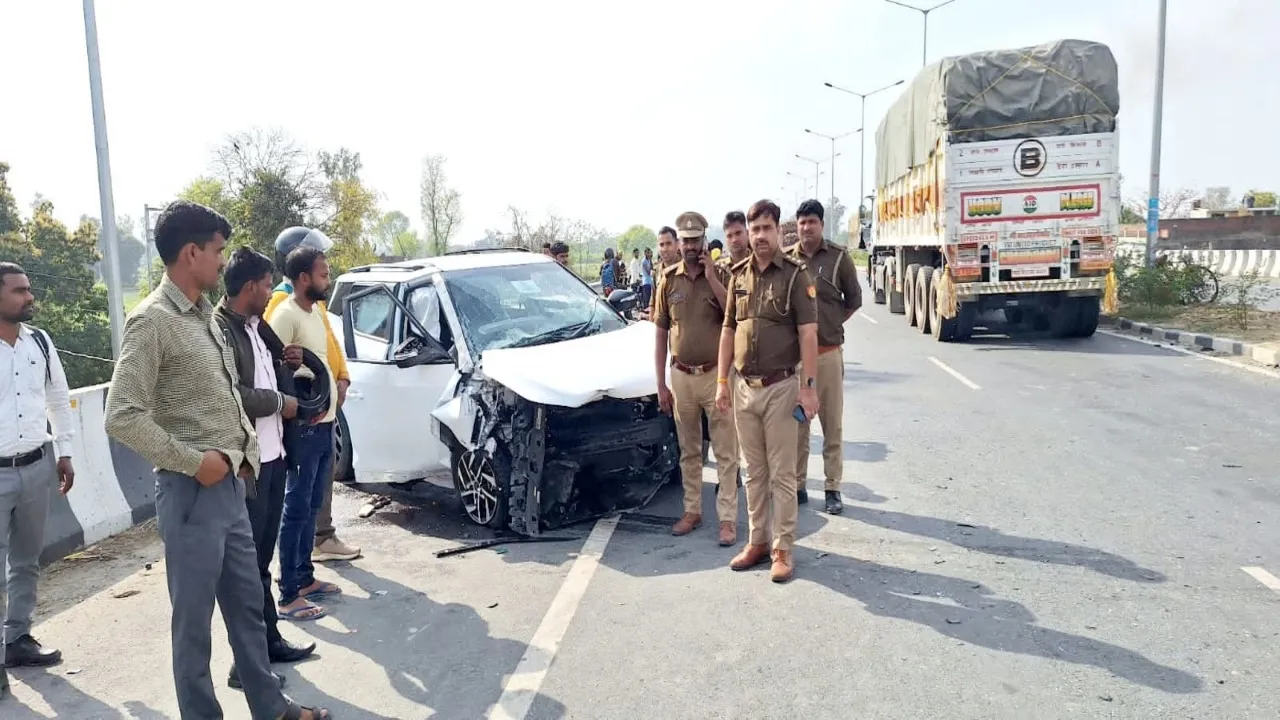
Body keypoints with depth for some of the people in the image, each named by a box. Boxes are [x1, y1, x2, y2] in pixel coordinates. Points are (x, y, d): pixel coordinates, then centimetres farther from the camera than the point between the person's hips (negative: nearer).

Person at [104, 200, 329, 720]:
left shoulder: (204, 315, 12)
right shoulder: (152, 321, -14)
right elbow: (122, 418, -20)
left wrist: (247, 448, 9)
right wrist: (192, 460, -18)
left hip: (231, 484, 9)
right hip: (192, 492, -9)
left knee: (248, 605, 18)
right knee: (194, 618, 6)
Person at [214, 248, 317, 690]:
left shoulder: (257, 326, 12)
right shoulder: (219, 330, -15)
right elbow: (233, 395, -24)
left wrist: (282, 361, 7)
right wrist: (281, 402, -10)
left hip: (273, 455, 9)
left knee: (261, 559, 18)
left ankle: (270, 642, 30)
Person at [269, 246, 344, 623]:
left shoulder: (315, 311, 12)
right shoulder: (285, 316, -16)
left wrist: (336, 382, 14)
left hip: (325, 422, 9)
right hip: (305, 427, -9)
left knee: (312, 507, 16)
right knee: (296, 510, -3)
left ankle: (305, 578, 28)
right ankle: (288, 596, 4)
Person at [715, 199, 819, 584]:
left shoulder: (796, 274, -6)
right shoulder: (739, 275, 8)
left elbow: (808, 333, -10)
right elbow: (728, 330, 11)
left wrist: (808, 386, -15)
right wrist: (722, 382, 7)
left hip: (780, 387, -5)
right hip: (744, 387, 5)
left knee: (782, 474, 3)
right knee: (754, 472, 14)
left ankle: (783, 549, 13)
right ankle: (756, 541, 25)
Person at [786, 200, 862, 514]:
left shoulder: (838, 257, -1)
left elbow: (854, 299, 8)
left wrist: (832, 323, 2)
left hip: (828, 352, -1)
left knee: (832, 424, 6)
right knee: (796, 423, 10)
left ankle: (832, 488, 15)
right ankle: (798, 485, 20)